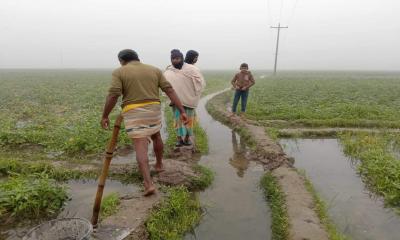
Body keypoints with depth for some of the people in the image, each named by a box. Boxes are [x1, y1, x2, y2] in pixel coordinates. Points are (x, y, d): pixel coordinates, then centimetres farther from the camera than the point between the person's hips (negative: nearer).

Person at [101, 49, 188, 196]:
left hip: (133, 113, -3)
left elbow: (113, 96, -10)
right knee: (156, 136, 27)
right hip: (153, 110, 4)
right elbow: (170, 91, 0)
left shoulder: (119, 72, 0)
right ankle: (159, 164, 41)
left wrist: (105, 116, 0)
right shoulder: (155, 70, 8)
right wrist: (182, 111, -2)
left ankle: (149, 184, -11)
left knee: (141, 147, -3)